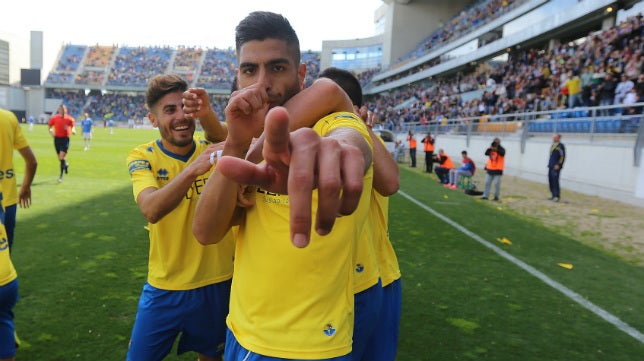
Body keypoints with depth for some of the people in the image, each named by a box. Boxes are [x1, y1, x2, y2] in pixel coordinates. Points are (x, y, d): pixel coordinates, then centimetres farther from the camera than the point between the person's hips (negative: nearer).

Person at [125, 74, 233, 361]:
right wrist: (193, 168, -46)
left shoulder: (213, 150, -6)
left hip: (217, 284, 1)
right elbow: (151, 210, -29)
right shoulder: (142, 157, -10)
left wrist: (206, 116, -45)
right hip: (164, 288, -1)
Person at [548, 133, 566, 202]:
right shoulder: (552, 146, 18)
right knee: (551, 181, 8)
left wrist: (558, 165, -19)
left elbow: (563, 156, -13)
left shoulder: (561, 146, -7)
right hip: (551, 166, 8)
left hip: (556, 166, -8)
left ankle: (557, 196, -8)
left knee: (555, 181, -11)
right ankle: (553, 195, 15)